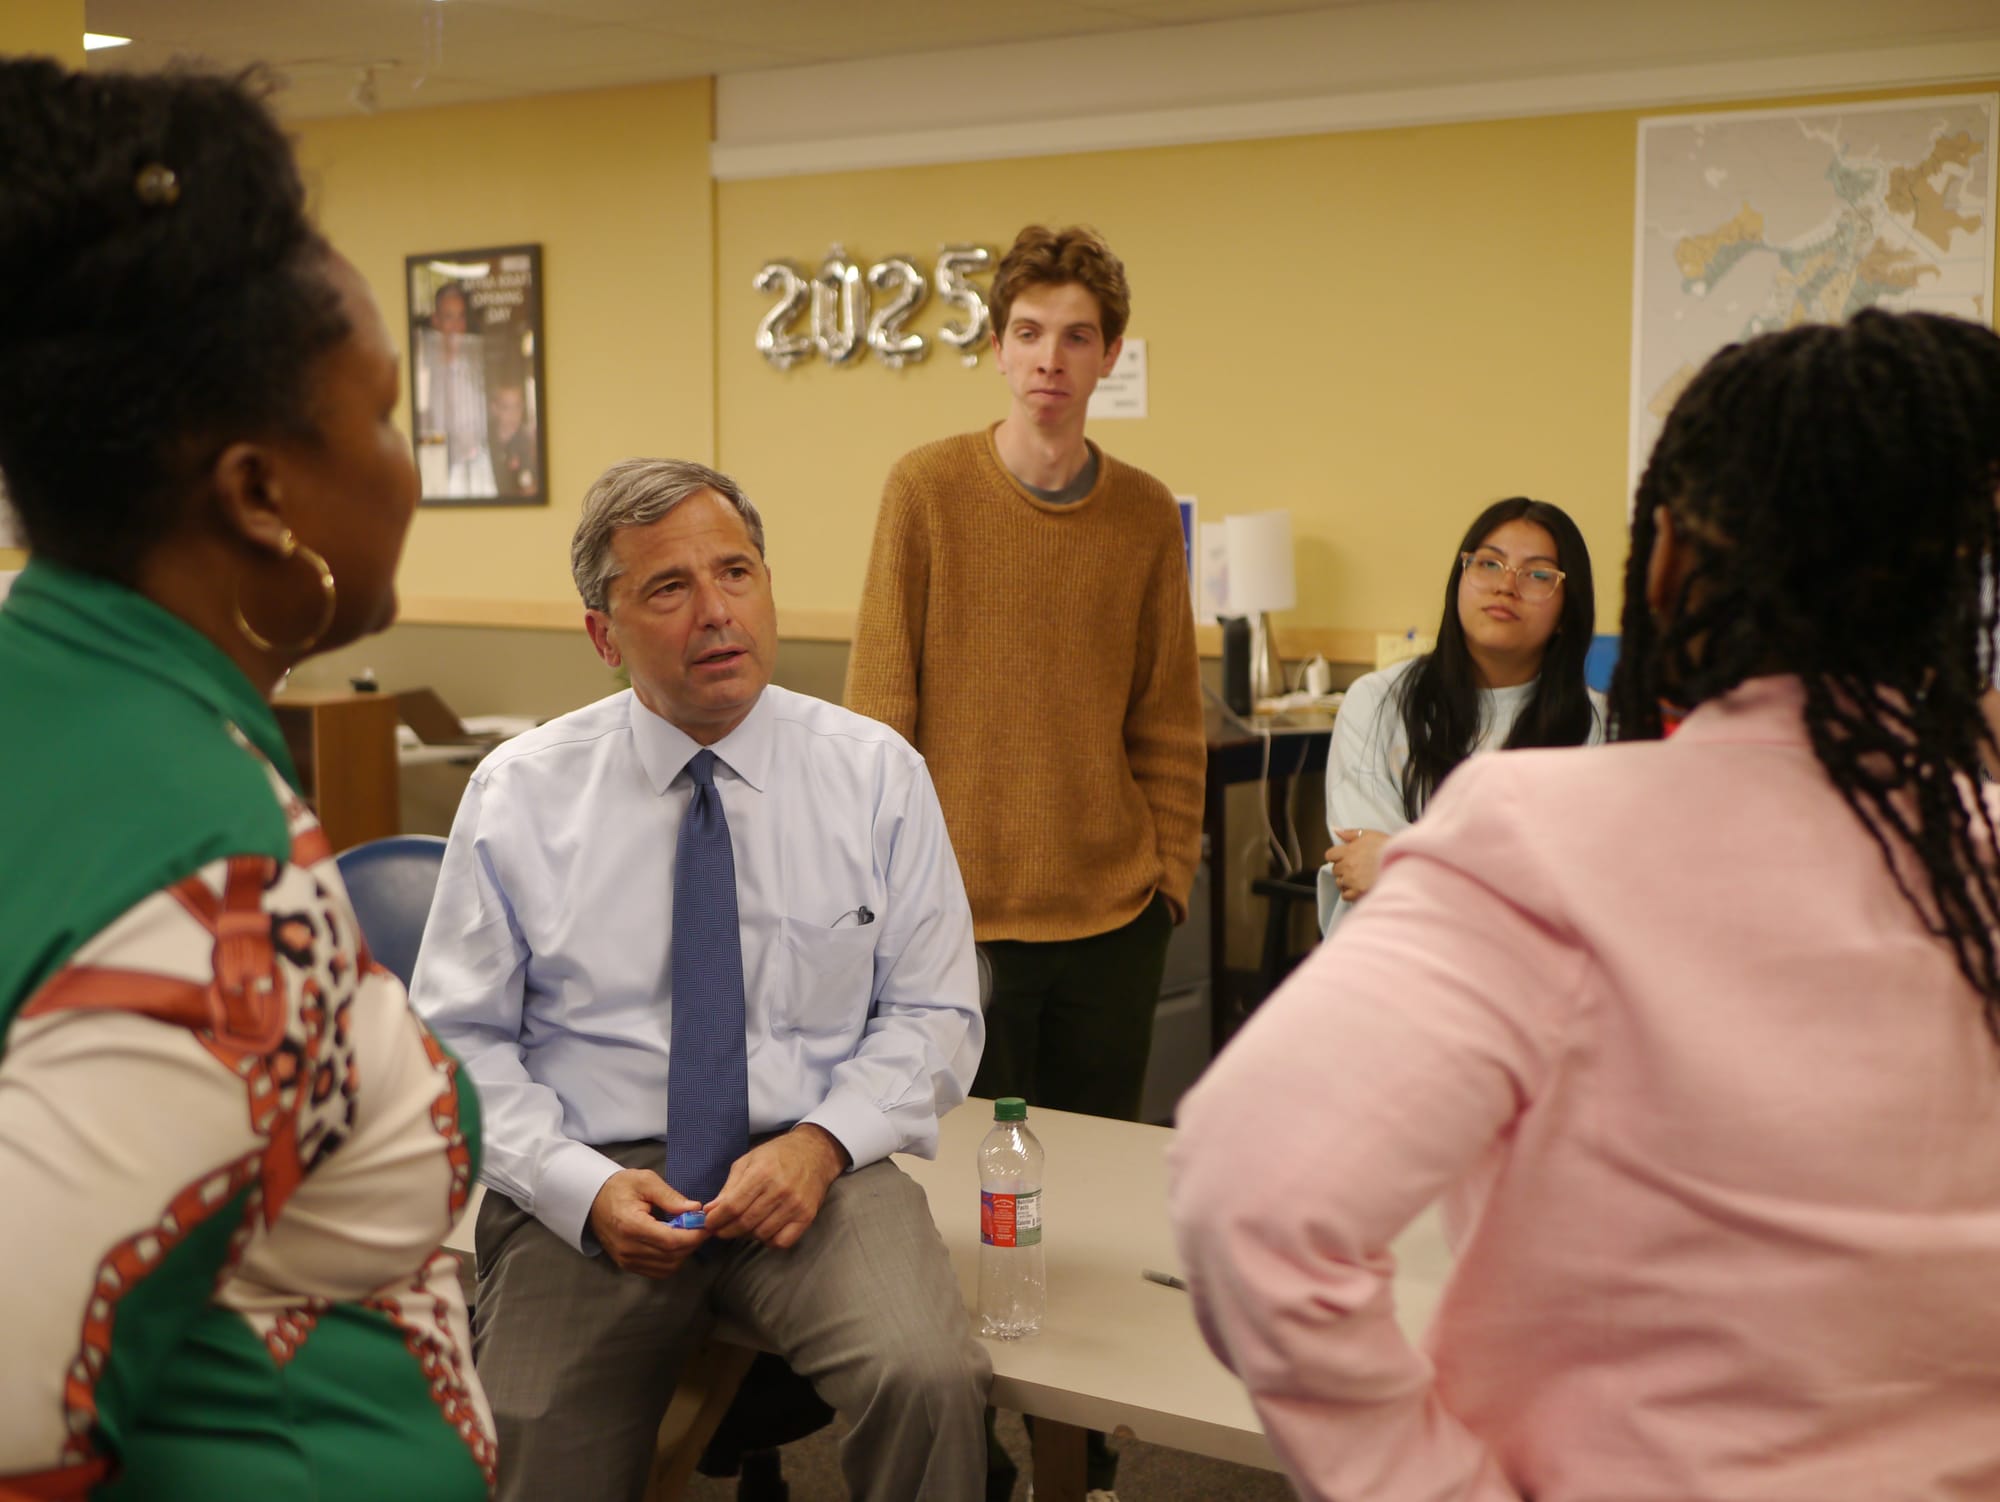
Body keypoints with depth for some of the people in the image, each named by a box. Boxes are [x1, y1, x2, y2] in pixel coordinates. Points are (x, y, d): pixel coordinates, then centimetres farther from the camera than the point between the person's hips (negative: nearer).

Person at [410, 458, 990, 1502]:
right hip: (590, 1190, 1)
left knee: (929, 1378, -28)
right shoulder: (518, 793, 2)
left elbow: (933, 1014, 5)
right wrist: (583, 1188, -12)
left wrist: (821, 1142, -13)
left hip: (816, 1169, 0)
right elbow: (460, 1040, 3)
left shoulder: (877, 775, 3)